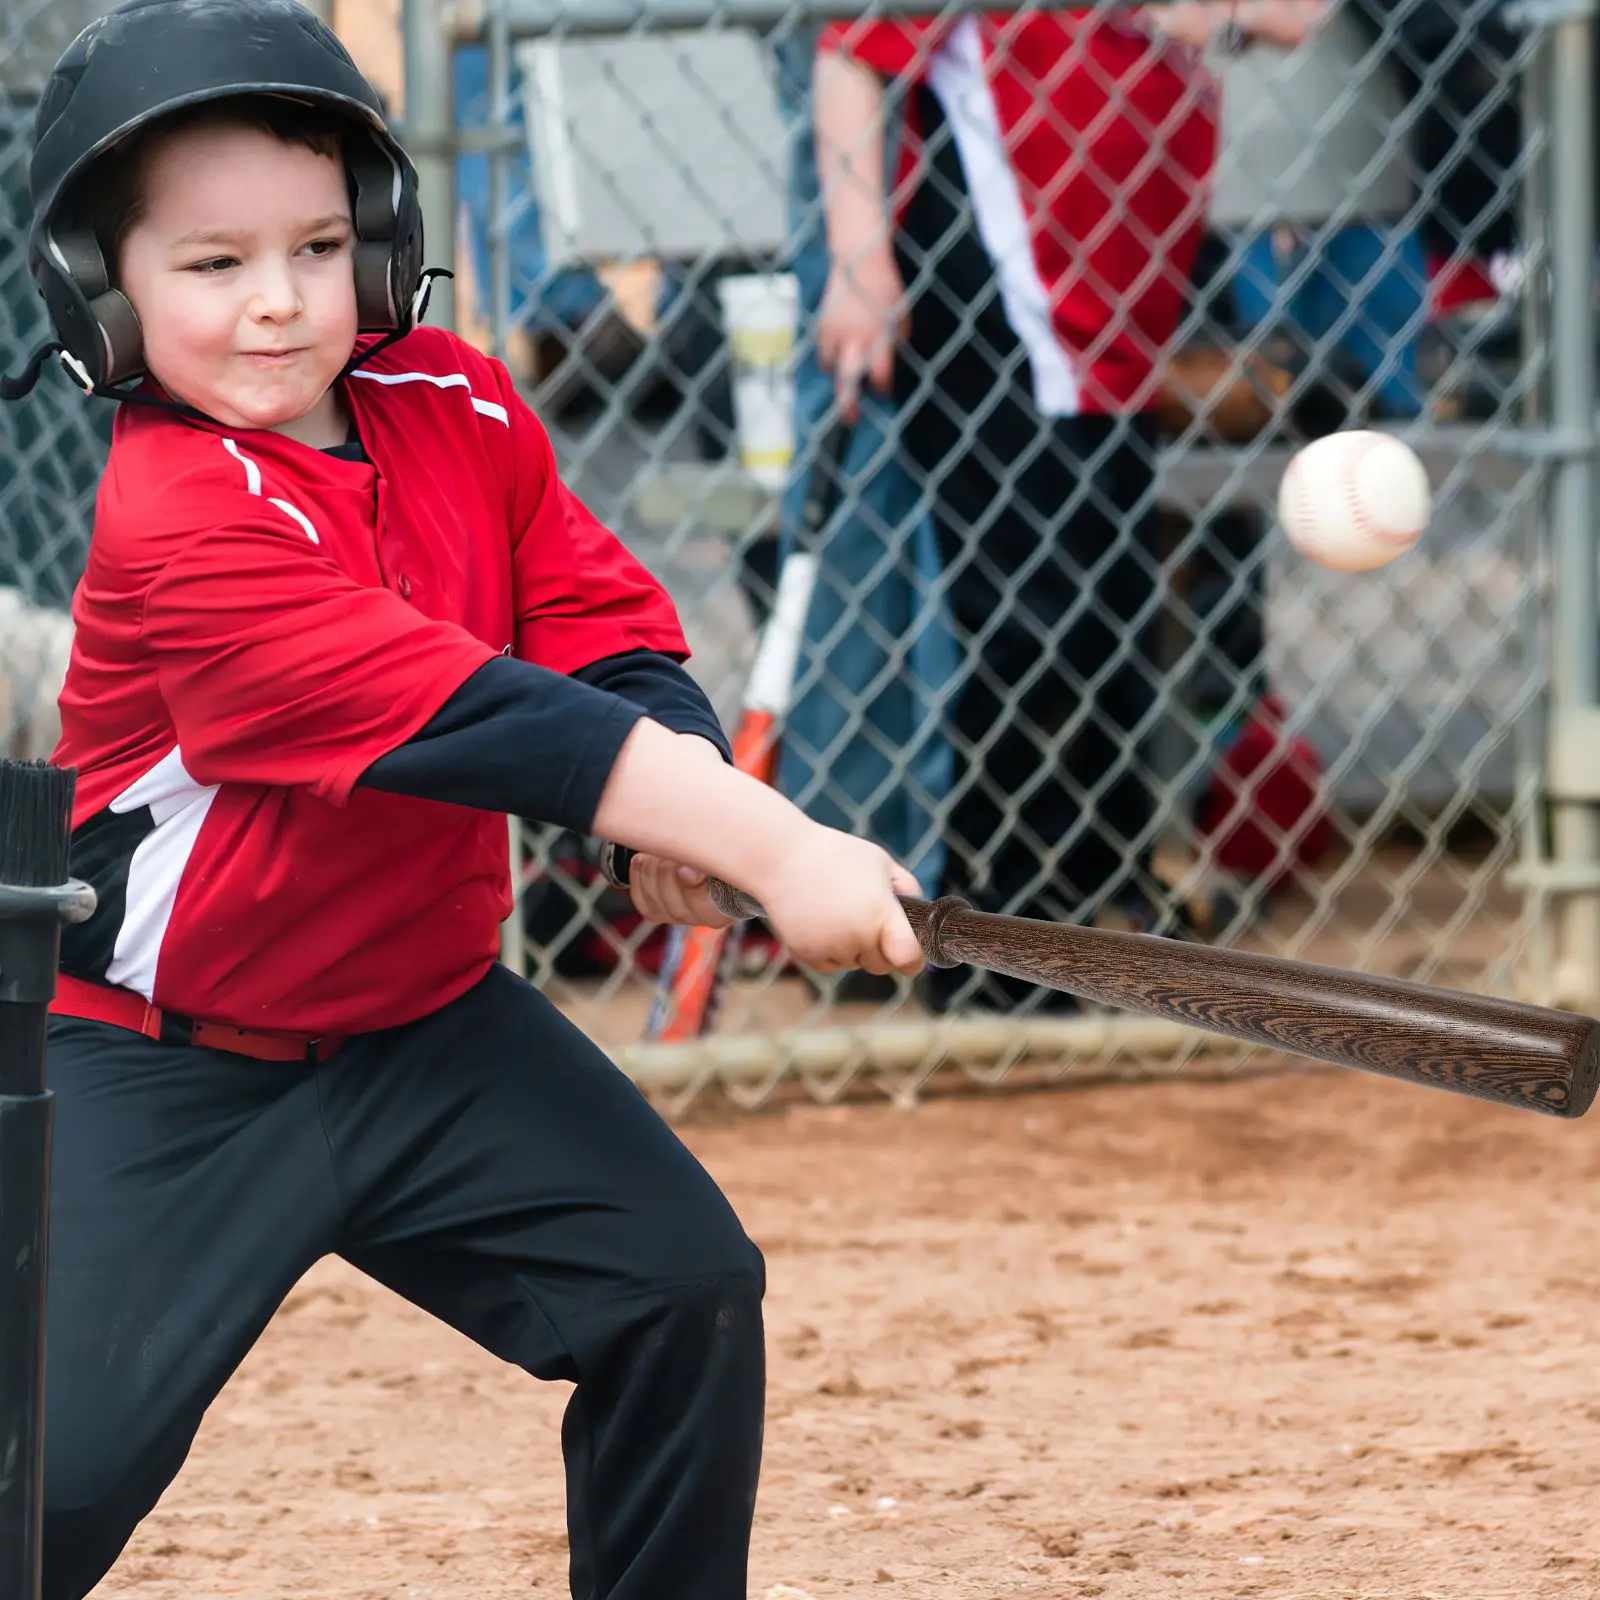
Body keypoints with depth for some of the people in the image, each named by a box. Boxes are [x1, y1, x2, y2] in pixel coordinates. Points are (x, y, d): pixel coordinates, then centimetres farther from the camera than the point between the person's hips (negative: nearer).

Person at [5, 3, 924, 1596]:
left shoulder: (458, 408, -4)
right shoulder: (181, 522, -27)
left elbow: (599, 619, 1)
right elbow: (460, 718, -34)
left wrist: (682, 808, -24)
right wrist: (770, 848, -38)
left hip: (428, 1018, 7)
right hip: (165, 1071, -7)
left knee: (685, 1295, -1)